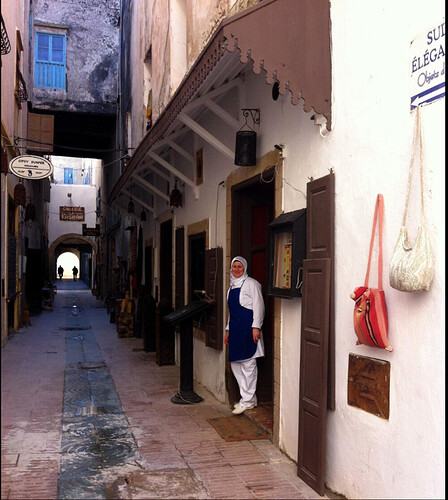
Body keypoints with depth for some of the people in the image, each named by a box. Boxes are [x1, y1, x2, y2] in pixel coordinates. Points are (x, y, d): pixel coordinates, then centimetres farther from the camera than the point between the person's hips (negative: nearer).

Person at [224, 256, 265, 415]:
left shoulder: (251, 284, -4)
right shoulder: (232, 286, 20)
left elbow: (258, 306, -10)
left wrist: (256, 327, -18)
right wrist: (228, 330, 22)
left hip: (247, 327, -9)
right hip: (235, 327, 9)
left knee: (248, 363, -4)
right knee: (235, 364, 9)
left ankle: (248, 400, 2)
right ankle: (248, 398, 17)